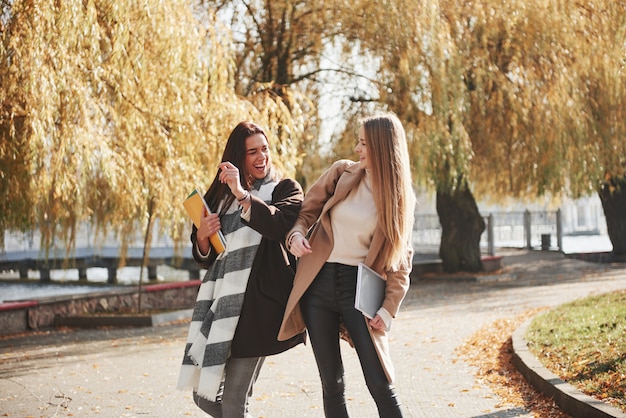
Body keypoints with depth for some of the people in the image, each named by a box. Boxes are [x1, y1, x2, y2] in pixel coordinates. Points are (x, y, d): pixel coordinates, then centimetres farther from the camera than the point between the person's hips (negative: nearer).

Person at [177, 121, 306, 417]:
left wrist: (242, 194, -22)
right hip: (221, 298, 6)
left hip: (258, 300, -6)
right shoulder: (220, 195, 19)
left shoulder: (285, 189, 5)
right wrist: (202, 236, 0)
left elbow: (280, 225, -18)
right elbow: (205, 258, 21)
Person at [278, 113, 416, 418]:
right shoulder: (341, 172, 5)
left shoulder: (400, 197, 2)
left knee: (380, 383, -7)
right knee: (331, 382, 7)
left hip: (359, 287, -2)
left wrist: (389, 308, -8)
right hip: (318, 283, 2)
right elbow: (307, 210, 10)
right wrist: (297, 234, -13)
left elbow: (401, 258, 3)